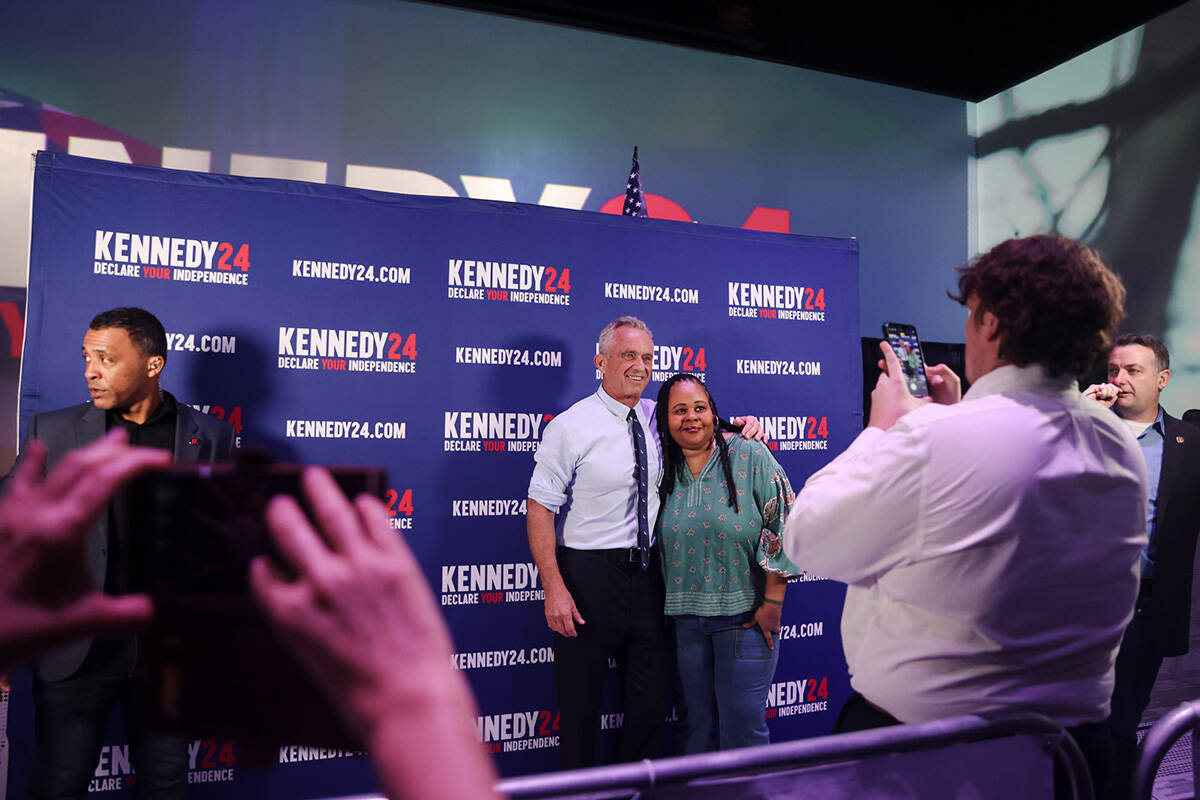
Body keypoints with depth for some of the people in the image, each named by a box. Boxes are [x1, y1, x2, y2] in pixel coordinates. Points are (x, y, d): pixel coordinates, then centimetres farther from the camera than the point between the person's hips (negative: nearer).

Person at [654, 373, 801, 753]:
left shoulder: (750, 456, -7)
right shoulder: (665, 472, 5)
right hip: (686, 619, 4)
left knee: (741, 727, 2)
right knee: (698, 726, 14)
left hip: (744, 616, -4)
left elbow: (783, 526, -10)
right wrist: (672, 605, 9)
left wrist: (773, 603, -11)